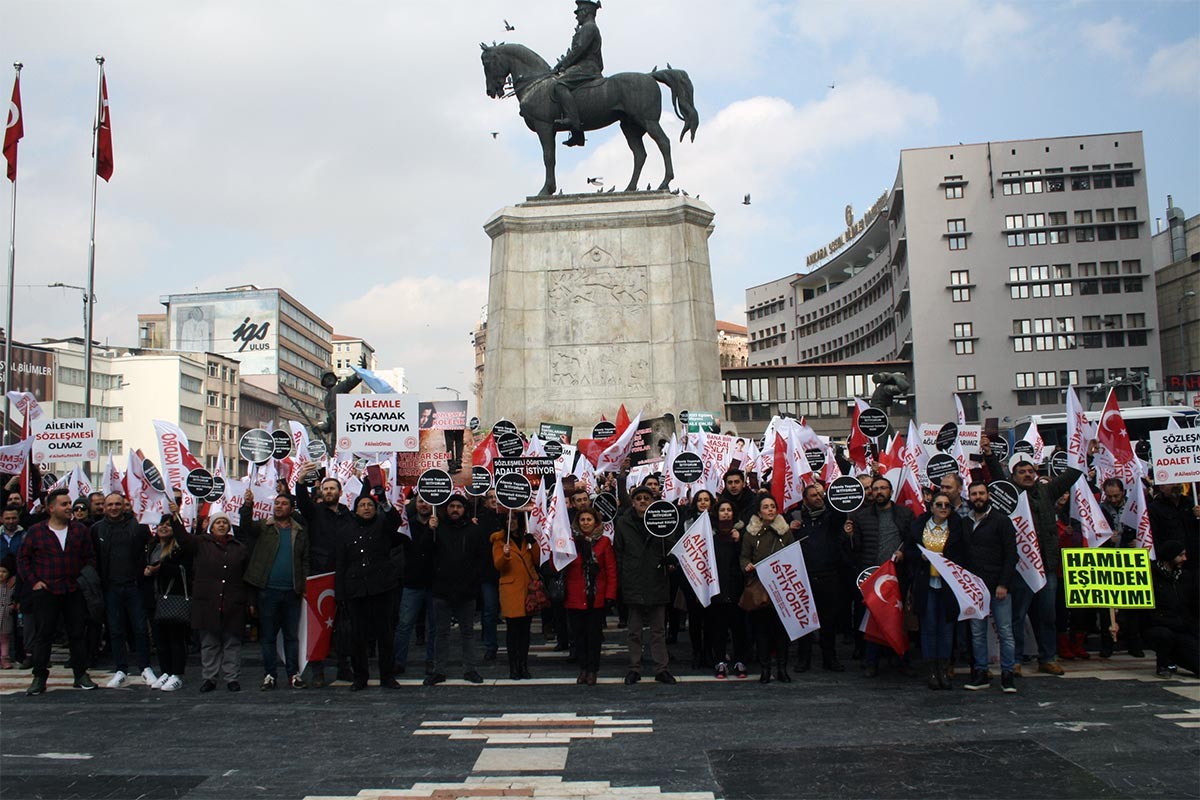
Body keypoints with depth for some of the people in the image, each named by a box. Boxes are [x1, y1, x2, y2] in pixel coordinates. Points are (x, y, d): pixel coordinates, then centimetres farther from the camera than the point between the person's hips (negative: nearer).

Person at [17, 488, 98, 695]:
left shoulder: (80, 530, 7)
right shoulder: (36, 532, 2)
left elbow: (90, 557, 11)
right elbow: (23, 559, 5)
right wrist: (33, 581, -3)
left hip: (74, 592, 2)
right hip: (45, 592, -2)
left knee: (77, 634, 5)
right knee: (43, 635, 2)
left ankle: (81, 676, 12)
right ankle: (39, 678, 9)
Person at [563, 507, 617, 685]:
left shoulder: (604, 542, 2)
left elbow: (611, 570, 0)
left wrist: (610, 595, -7)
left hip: (596, 598, -1)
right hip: (575, 598, 1)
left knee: (594, 634, 2)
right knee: (579, 634, 6)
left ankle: (592, 670, 13)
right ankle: (583, 669, 19)